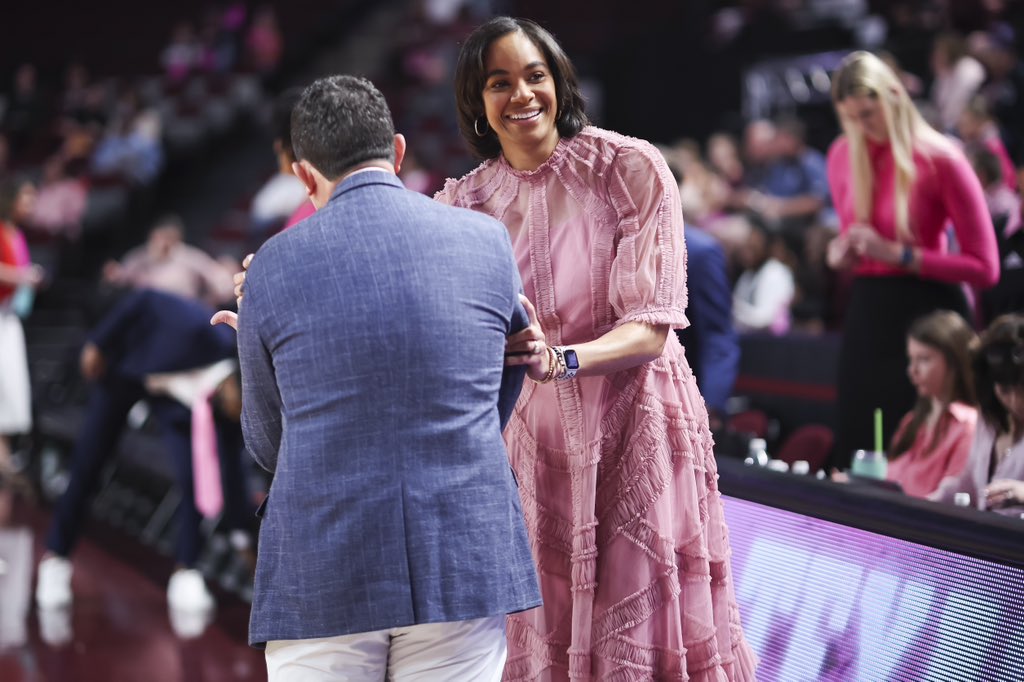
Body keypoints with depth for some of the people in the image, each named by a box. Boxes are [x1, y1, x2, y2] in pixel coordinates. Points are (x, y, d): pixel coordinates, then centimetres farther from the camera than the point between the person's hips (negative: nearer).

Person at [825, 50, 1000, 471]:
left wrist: (898, 254, -17)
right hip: (867, 310, 5)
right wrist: (840, 253, 0)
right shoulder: (844, 155, 6)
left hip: (927, 310, -5)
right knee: (858, 450, 5)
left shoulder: (939, 159, -11)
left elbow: (984, 268, -12)